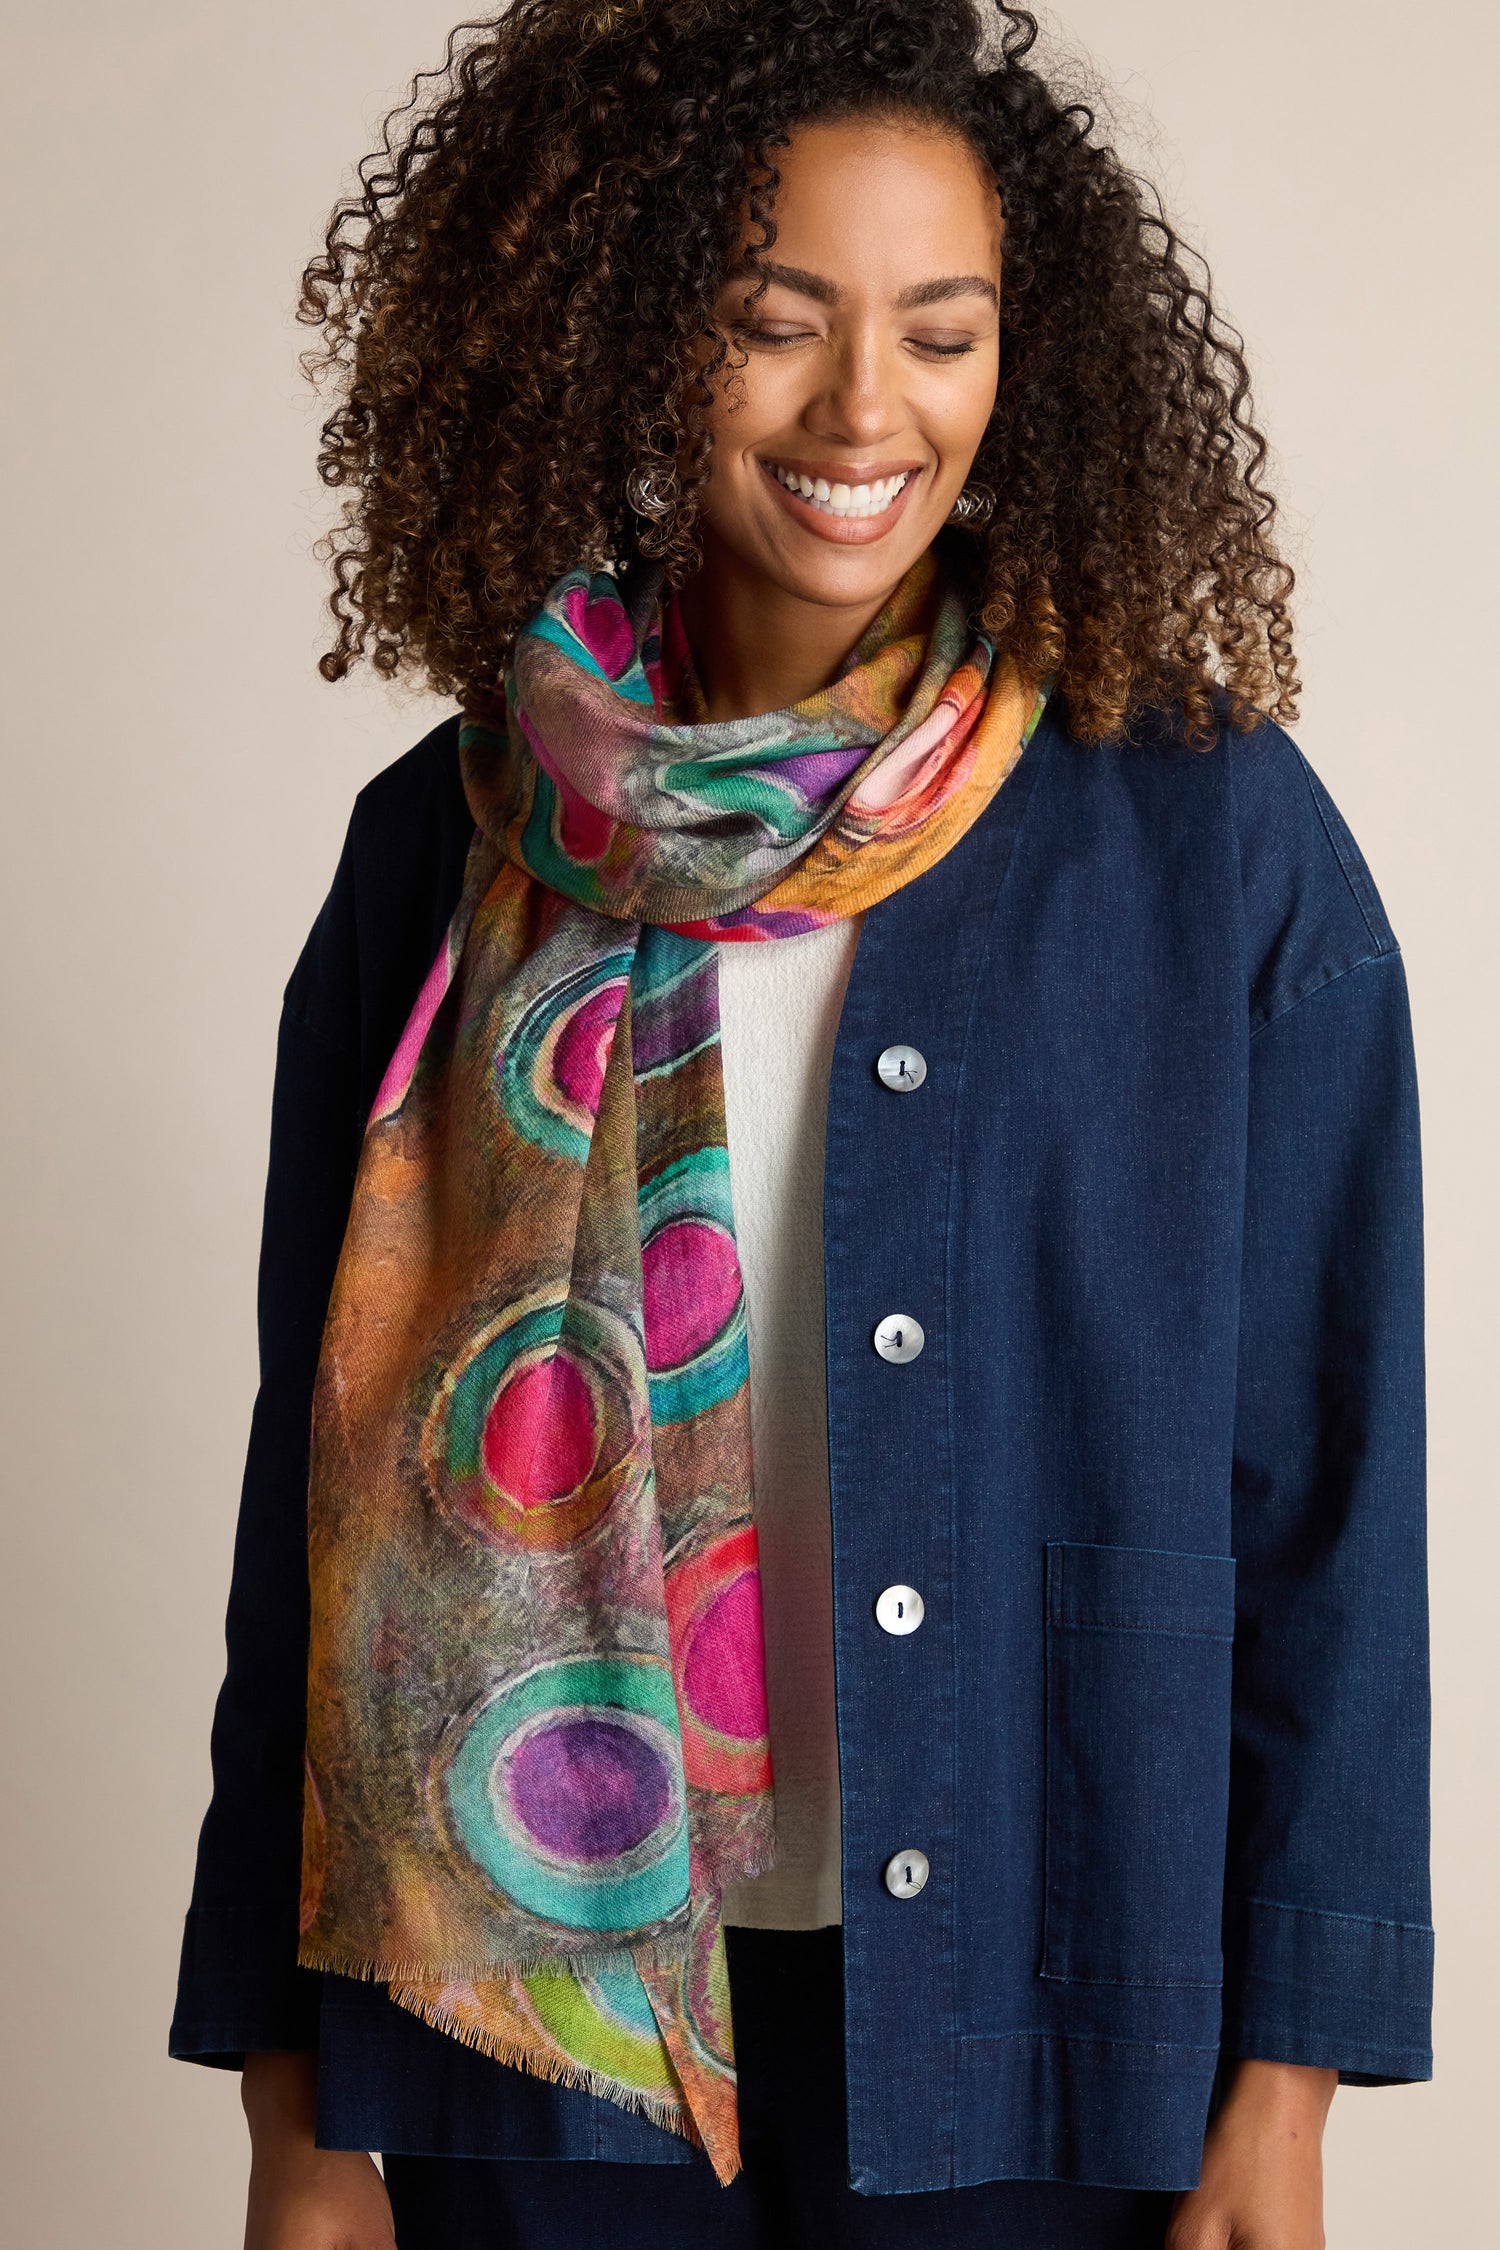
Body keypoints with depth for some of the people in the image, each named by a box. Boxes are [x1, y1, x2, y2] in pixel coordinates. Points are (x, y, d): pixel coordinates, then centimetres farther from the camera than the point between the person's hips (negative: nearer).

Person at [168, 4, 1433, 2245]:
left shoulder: (1216, 840, -5)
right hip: (540, 1999, 2)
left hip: (1034, 2008, -1)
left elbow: (1324, 1490, -3)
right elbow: (324, 1481, 4)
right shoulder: (448, 851, 1)